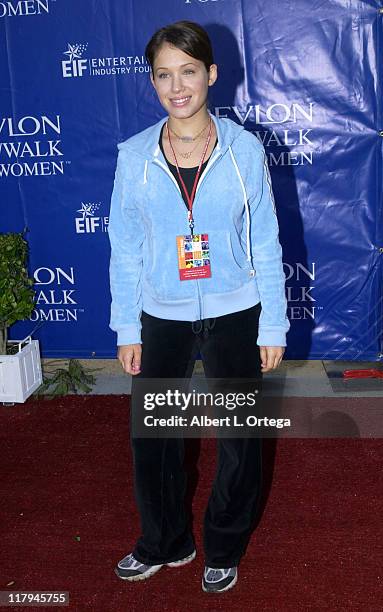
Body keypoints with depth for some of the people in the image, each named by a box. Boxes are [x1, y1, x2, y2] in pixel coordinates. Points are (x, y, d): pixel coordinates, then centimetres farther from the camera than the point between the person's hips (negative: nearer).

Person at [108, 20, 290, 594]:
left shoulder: (244, 149, -9)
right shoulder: (134, 155, -6)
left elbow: (266, 244, -4)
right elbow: (125, 250, 0)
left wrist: (272, 327, -3)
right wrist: (127, 331, 0)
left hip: (234, 316, -1)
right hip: (160, 318, 2)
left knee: (238, 439, 12)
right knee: (150, 435, 12)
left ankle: (224, 549, 38)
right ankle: (164, 542, 39)